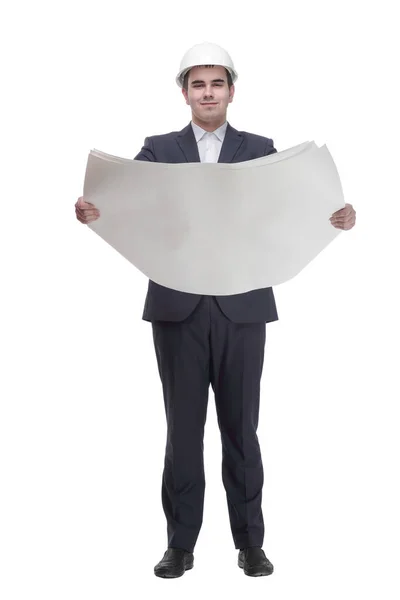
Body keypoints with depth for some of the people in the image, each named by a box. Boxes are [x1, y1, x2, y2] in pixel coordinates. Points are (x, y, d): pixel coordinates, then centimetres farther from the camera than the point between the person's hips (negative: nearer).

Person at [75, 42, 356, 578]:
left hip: (242, 308, 0)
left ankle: (250, 542, 19)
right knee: (183, 427, 7)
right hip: (178, 308, 0)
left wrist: (336, 216, -23)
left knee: (241, 427, 7)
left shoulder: (260, 150, 7)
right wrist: (94, 212, -28)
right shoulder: (158, 150, 7)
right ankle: (181, 544, 18)